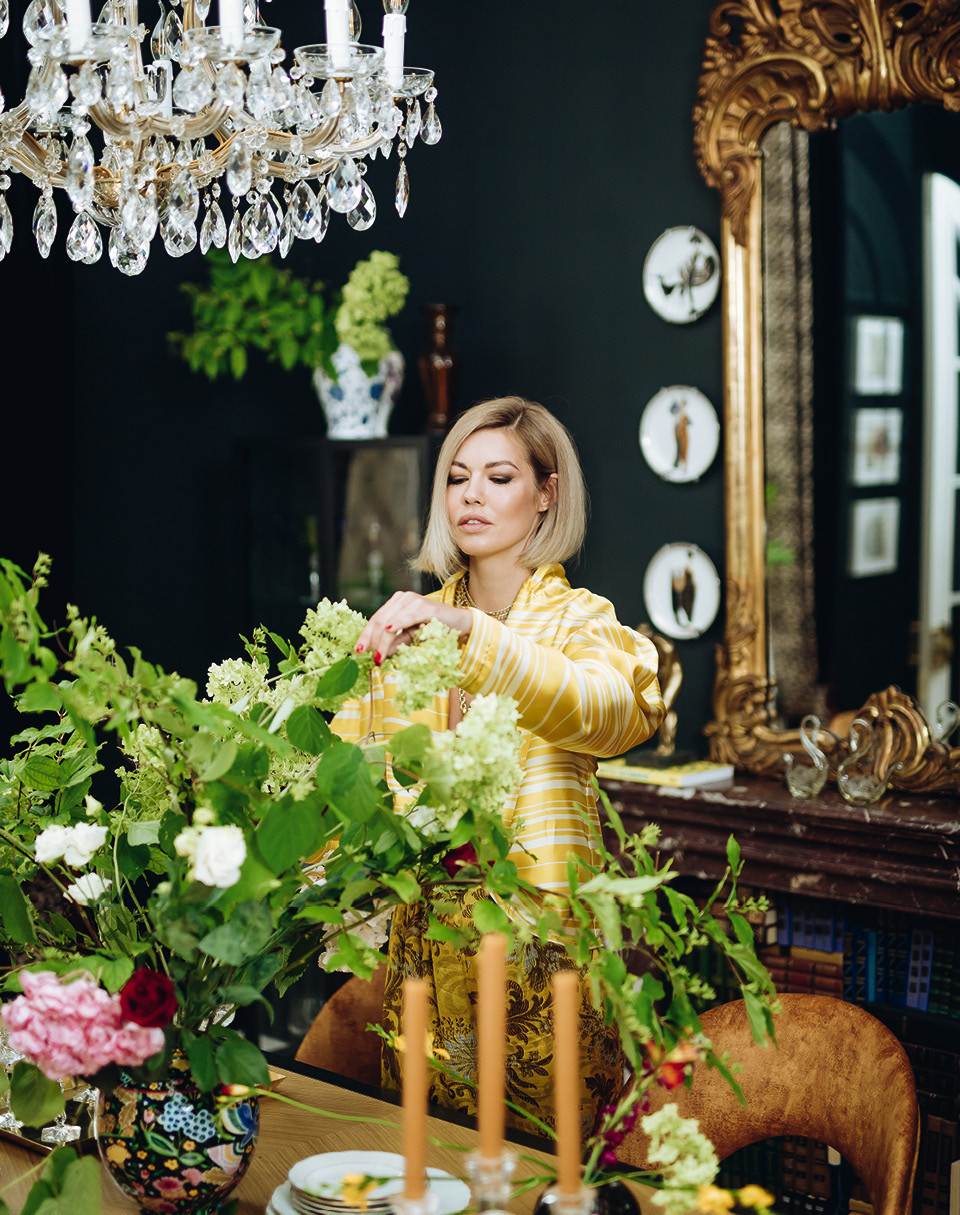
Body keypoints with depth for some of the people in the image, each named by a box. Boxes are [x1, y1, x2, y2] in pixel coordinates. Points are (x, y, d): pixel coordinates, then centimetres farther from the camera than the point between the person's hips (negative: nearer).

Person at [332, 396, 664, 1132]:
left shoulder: (579, 622, -4)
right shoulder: (412, 625, 10)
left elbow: (601, 712, -28)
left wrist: (468, 628, -39)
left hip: (542, 941, -4)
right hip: (426, 943, 4)